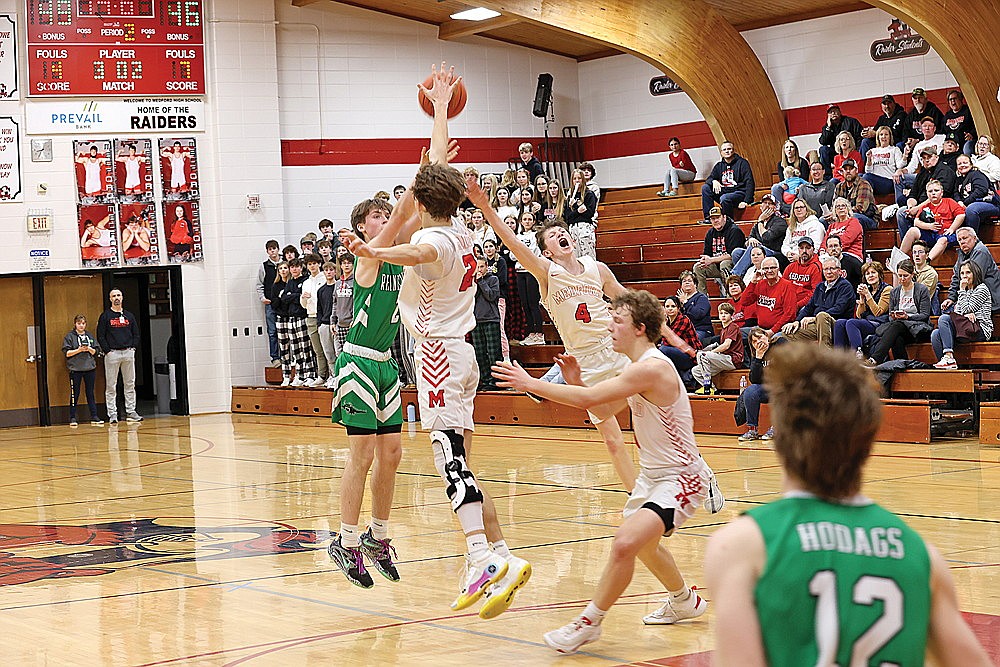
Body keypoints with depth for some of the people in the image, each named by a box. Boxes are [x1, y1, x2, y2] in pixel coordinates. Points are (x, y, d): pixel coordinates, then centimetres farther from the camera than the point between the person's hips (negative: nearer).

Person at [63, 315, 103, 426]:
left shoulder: (90, 336, 12)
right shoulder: (69, 337, 1)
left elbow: (96, 351, 10)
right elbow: (67, 353, -6)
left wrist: (89, 349, -9)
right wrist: (79, 350, -16)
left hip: (90, 368, 3)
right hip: (75, 369, -3)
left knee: (90, 393, 6)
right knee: (75, 394, 0)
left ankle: (94, 416, 8)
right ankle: (72, 418, 5)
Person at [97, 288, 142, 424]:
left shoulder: (129, 316, 13)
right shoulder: (105, 316, 2)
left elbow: (136, 334, 16)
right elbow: (100, 336, -1)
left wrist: (133, 347, 3)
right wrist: (107, 351, -9)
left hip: (128, 353, 4)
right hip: (112, 353, -3)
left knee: (130, 384, 4)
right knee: (111, 386, -2)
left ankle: (130, 412, 9)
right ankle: (112, 414, 0)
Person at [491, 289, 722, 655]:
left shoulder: (651, 368, -26)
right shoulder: (640, 368, 6)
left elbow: (588, 398, -30)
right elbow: (605, 409, 16)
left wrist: (530, 383, -22)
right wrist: (575, 380, -1)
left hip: (680, 478, -11)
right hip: (653, 474, 11)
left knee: (626, 541, -26)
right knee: (641, 541, 30)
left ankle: (589, 622, -13)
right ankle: (685, 601, 53)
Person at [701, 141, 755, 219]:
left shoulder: (742, 163, -4)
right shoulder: (719, 165, 13)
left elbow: (749, 182, -10)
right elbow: (708, 179, 11)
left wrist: (746, 201, -20)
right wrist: (714, 181, -16)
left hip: (739, 193, -6)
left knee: (724, 198, -36)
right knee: (705, 188, -9)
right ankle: (708, 217, -12)